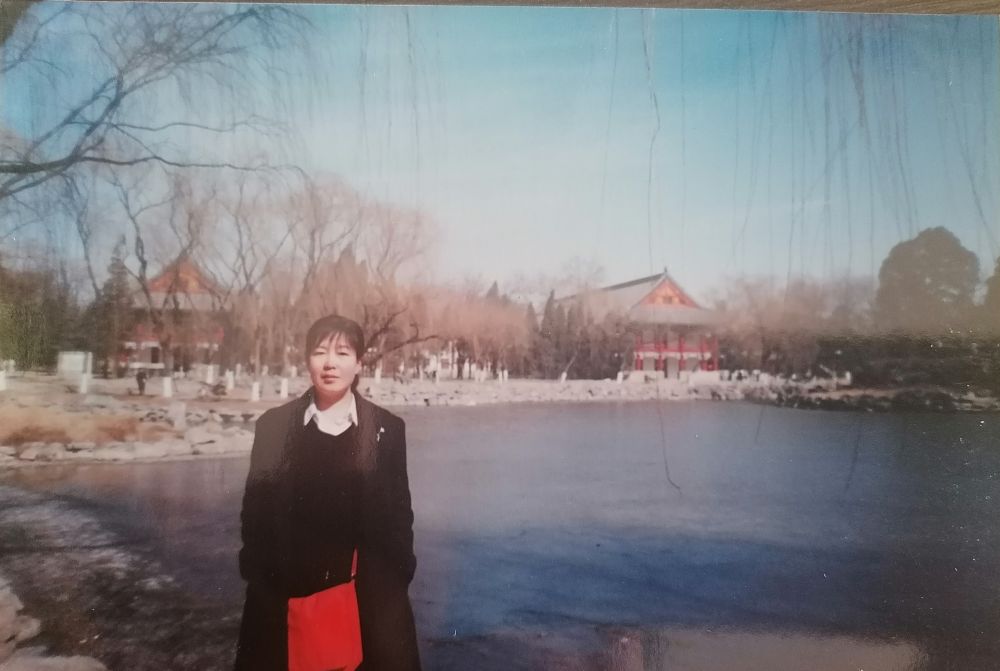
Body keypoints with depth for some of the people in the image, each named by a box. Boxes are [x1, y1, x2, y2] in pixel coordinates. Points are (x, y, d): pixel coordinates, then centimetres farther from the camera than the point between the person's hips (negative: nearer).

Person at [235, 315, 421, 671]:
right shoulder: (273, 425, -1)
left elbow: (399, 510, 2)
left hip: (368, 591, 0)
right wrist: (257, 577, -3)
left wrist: (398, 576, -2)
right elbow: (254, 507, 2)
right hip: (286, 591, 1)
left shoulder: (387, 428, -1)